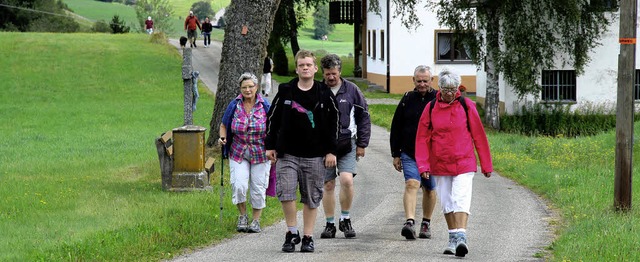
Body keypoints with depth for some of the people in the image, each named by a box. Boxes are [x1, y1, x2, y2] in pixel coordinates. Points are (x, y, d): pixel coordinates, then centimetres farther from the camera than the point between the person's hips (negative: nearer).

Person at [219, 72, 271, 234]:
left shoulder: (265, 106, -3)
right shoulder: (234, 106, -1)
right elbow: (224, 125, 10)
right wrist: (222, 138, -9)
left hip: (260, 154, 0)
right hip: (238, 154, 0)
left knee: (258, 187, 2)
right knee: (239, 185, -14)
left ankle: (256, 220, 16)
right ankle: (242, 216, 6)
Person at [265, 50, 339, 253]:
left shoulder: (324, 95, 2)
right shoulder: (285, 92, 3)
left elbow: (333, 124, 6)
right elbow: (272, 119, 9)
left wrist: (331, 151, 1)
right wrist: (270, 146, 5)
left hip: (315, 156, 0)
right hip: (287, 154, 0)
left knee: (311, 198, 4)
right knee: (285, 192, -12)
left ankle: (308, 237, 13)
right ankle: (292, 232, 3)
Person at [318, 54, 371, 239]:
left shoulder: (351, 90, 2)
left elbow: (363, 117, 8)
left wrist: (362, 144, 4)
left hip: (347, 145, -1)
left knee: (347, 180, -16)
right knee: (328, 185, 5)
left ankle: (345, 219, 3)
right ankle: (330, 224, 16)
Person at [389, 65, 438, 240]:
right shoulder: (407, 100, 4)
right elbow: (396, 128, 9)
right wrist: (395, 154, 6)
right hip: (409, 153, 0)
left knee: (429, 189, 12)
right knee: (411, 184, -17)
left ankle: (426, 223, 26)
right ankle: (410, 221, -27)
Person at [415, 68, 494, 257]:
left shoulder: (467, 106, -1)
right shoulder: (431, 108, 3)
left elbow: (479, 136, 3)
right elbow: (422, 138, 5)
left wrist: (486, 165, 6)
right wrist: (423, 165, -3)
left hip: (464, 163, -3)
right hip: (440, 165, 3)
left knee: (461, 199, -16)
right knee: (446, 203, 9)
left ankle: (461, 237, -24)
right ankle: (453, 238, 20)